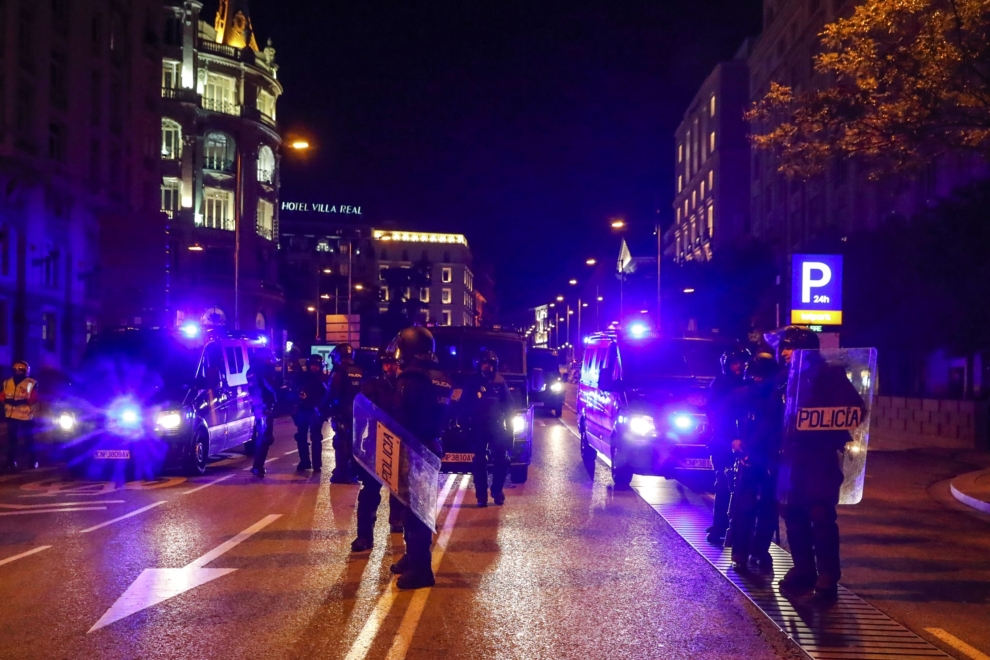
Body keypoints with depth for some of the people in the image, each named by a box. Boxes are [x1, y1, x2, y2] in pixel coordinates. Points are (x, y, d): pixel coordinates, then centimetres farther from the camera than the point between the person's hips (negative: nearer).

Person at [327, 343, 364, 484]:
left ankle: (341, 474, -5)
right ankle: (353, 472, 19)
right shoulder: (360, 372, 7)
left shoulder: (338, 371, -11)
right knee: (354, 441, 14)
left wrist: (324, 409, -5)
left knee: (341, 442, -3)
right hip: (358, 412, 6)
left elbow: (332, 394, -15)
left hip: (342, 412, -6)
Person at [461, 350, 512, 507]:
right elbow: (464, 404, 7)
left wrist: (509, 424, 3)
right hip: (478, 427, -1)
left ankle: (497, 491, 14)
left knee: (501, 459, -2)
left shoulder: (499, 381, 7)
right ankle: (481, 495, 5)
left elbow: (508, 404, 9)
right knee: (479, 460, 1)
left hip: (497, 426, 1)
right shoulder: (472, 382, 6)